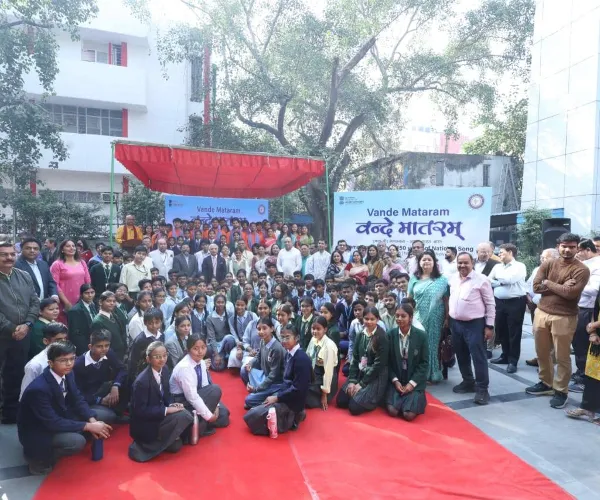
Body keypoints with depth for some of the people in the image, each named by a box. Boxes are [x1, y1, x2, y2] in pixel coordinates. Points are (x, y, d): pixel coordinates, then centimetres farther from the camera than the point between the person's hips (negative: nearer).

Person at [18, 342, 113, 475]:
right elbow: (53, 423, -29)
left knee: (104, 416, -1)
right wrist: (89, 426, -27)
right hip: (36, 431, -8)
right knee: (76, 441, -32)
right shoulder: (38, 388, -32)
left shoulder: (67, 373, -10)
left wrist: (92, 420, -18)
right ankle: (38, 456, -3)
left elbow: (77, 400, -1)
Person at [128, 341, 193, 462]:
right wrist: (166, 410, -23)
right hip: (144, 425, -7)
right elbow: (140, 411, -22)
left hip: (158, 413, 7)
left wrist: (172, 404, -11)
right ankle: (152, 444, -7)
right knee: (181, 417, -23)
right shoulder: (142, 381, -26)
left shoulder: (164, 370, -4)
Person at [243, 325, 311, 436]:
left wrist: (276, 398, -16)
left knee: (252, 416, -11)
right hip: (285, 392, 9)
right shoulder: (289, 353, 4)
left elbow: (298, 388, -23)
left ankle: (291, 419, -2)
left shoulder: (302, 359, -23)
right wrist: (275, 394, 4)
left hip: (293, 400, -9)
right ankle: (290, 415, 11)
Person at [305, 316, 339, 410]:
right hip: (313, 374, 7)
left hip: (325, 377, -7)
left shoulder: (329, 345, -24)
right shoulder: (313, 340, -3)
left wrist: (324, 393, -16)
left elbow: (328, 370, -21)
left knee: (306, 400, -19)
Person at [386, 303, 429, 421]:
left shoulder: (421, 336, -8)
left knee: (409, 415, -17)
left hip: (415, 381, -1)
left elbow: (424, 363, -5)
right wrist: (395, 380, -10)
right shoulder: (390, 334, -3)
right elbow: (388, 361, 2)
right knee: (392, 411, -17)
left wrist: (412, 383, -13)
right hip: (396, 380, 2)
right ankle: (398, 399, 16)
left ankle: (419, 399, 15)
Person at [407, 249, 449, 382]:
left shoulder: (442, 280, 3)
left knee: (433, 345, 5)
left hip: (435, 320, -1)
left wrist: (447, 318, -4)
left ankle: (433, 374, 18)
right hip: (418, 318, 1)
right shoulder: (414, 279, 7)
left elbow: (446, 300, 1)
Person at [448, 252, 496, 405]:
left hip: (474, 324, -6)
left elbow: (490, 304, -8)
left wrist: (489, 326, -9)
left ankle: (482, 388, 10)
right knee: (462, 356, 16)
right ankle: (468, 382, 32)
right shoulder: (453, 279, 6)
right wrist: (448, 319, 14)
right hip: (455, 323, 6)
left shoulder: (481, 279, -11)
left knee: (478, 356, -2)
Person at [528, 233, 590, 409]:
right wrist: (561, 287, -13)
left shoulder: (581, 270, -8)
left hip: (564, 318, -5)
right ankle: (545, 383, 33)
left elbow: (571, 293, -20)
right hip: (541, 313, 5)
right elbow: (536, 286, -4)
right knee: (542, 353, 15)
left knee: (562, 357, 4)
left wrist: (549, 283, -9)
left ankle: (560, 391, 20)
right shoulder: (547, 265, 6)